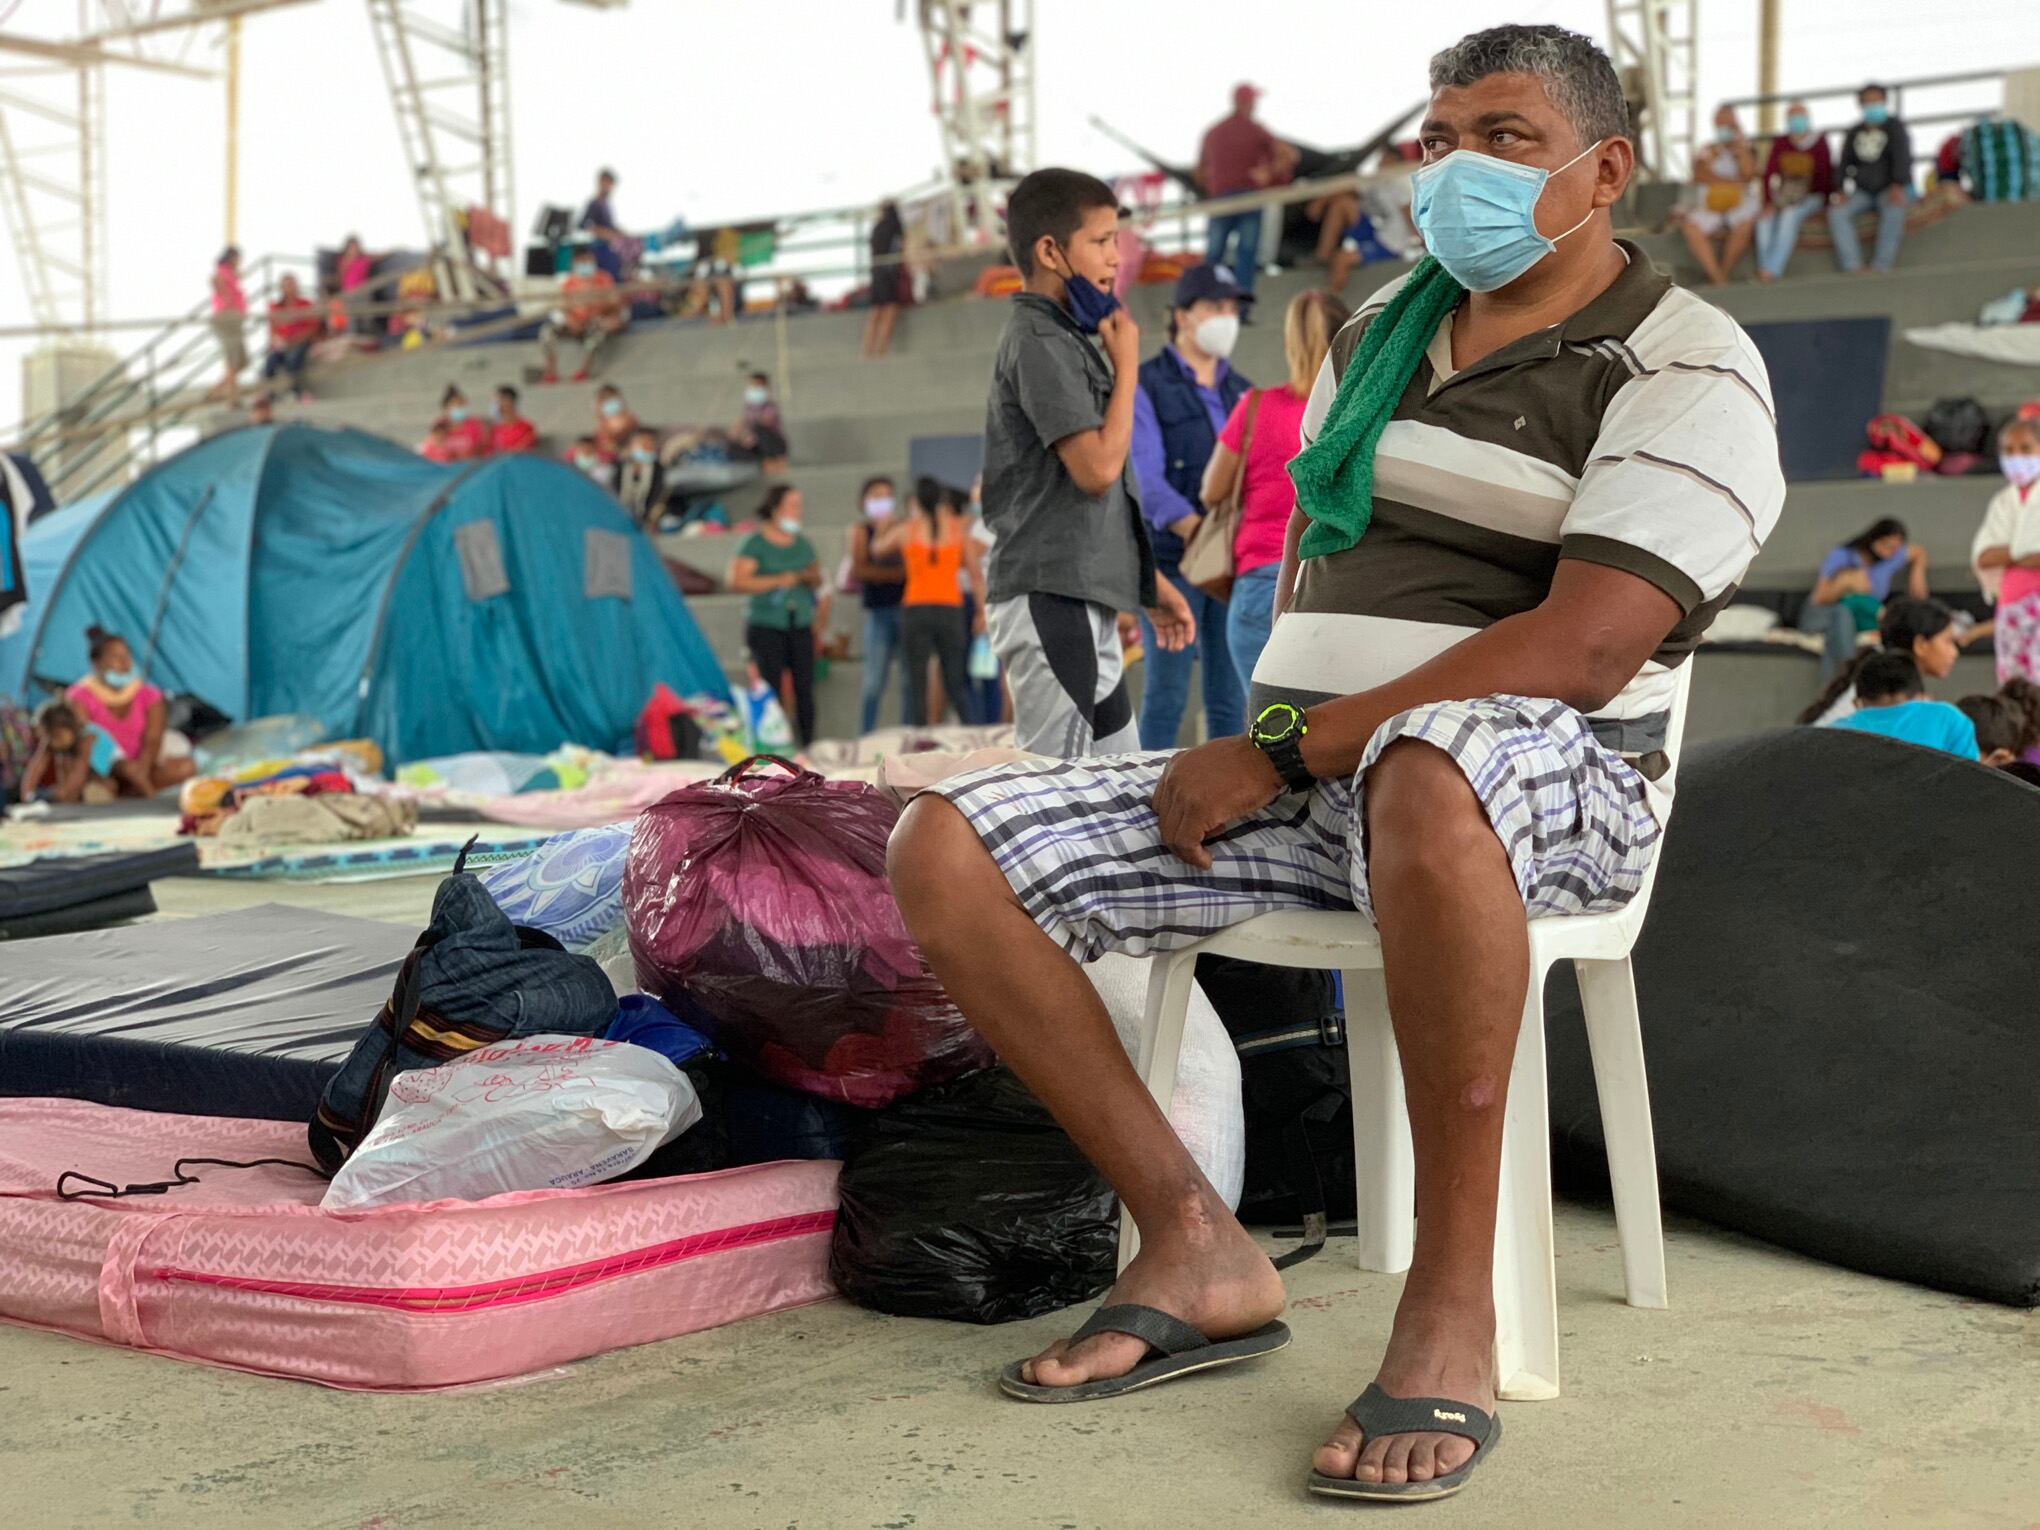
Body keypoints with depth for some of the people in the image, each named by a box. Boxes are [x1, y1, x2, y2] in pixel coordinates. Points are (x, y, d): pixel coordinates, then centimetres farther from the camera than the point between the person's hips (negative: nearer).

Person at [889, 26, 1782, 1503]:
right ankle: (1199, 1251, -9)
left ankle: (1453, 1303, -31)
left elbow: (1581, 654, -19)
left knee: (1425, 772, -46)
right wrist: (1268, 761, 7)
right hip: (1313, 789, 7)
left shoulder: (1687, 372, -6)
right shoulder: (1382, 335, 17)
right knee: (946, 852, -12)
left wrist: (1286, 749, -18)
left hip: (1543, 790, -7)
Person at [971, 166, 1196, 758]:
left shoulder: (1066, 340, 20)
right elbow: (1098, 466, -20)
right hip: (1049, 596, -10)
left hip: (1084, 598, 10)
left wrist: (1150, 583, 23)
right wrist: (1127, 364, -7)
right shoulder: (1038, 341, -10)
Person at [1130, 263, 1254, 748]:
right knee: (1166, 695, -6)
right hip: (1171, 561, -5)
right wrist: (1202, 535, -28)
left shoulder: (1241, 393, 16)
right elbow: (1148, 484, -13)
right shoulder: (1143, 386, -1)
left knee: (1229, 698, 4)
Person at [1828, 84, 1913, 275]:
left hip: (1891, 190, -4)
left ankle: (1880, 267, -41)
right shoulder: (1854, 133, 11)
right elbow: (1845, 164, 8)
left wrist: (1897, 186, -35)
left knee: (1893, 209, -38)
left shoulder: (1894, 127, -5)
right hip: (1864, 193, 4)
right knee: (1836, 212, -24)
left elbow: (1902, 157, -18)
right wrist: (1840, 190, -12)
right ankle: (1853, 267, -35)